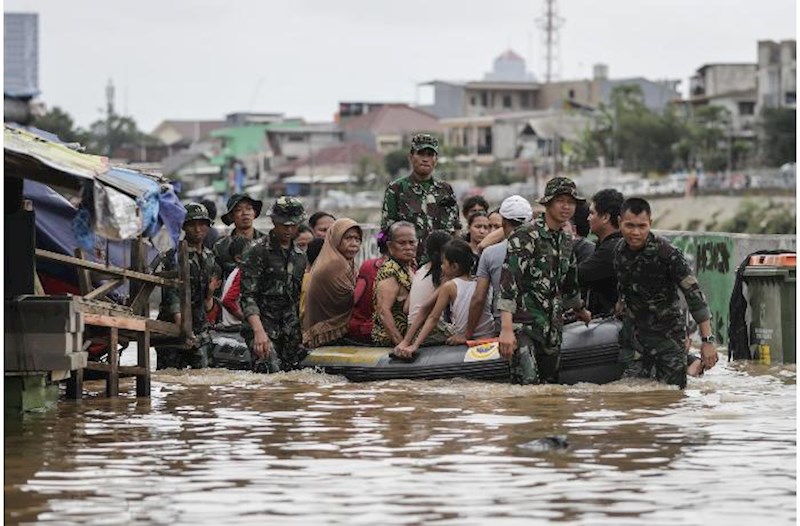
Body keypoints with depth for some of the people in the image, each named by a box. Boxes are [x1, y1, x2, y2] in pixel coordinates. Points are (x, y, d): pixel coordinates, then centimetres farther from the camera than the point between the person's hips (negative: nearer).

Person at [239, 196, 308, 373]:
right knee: (272, 371, -22)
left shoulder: (300, 257, 16)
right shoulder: (258, 251, -4)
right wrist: (259, 331, -23)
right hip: (262, 326, -6)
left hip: (291, 332, 6)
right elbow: (248, 296, -12)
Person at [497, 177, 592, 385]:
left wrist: (580, 310, 50)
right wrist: (506, 328, -28)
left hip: (551, 327, 8)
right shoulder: (526, 235, -10)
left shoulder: (566, 241, 15)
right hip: (522, 324, -8)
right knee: (528, 383, -20)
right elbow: (509, 280, -18)